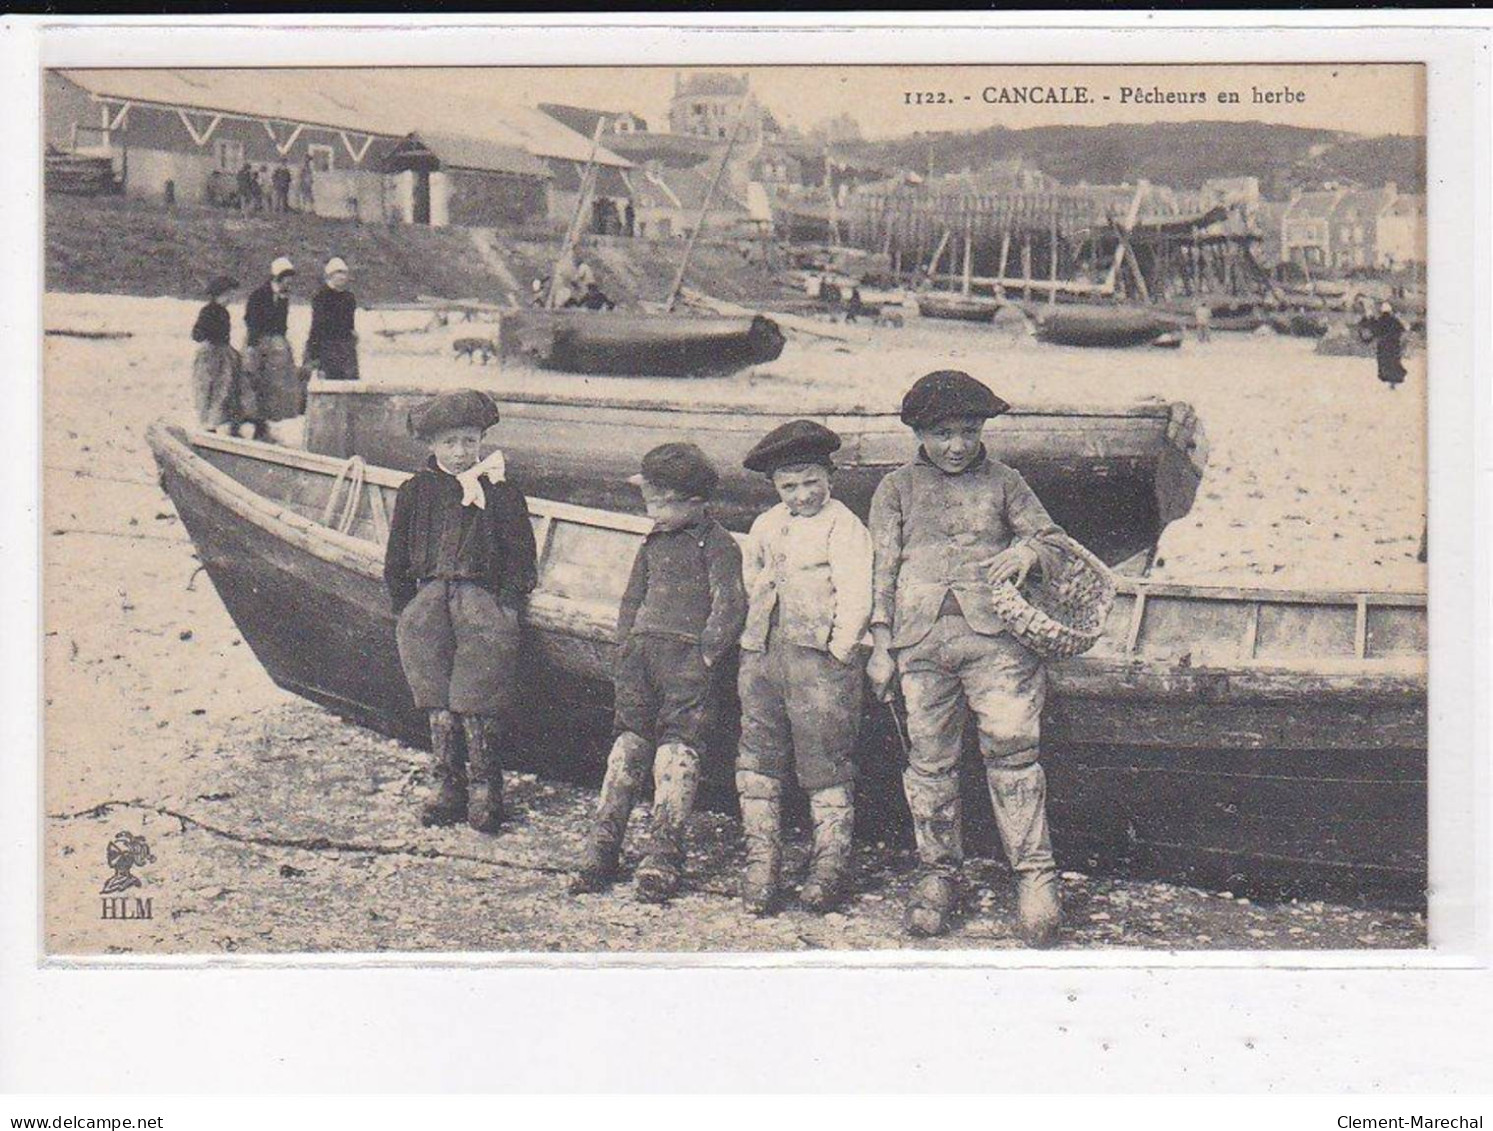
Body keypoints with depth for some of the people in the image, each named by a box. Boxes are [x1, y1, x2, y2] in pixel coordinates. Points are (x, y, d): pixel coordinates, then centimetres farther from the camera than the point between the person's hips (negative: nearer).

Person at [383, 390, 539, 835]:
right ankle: (448, 786, 12)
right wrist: (406, 609, 6)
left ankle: (485, 790, 2)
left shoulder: (501, 493, 5)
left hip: (482, 598, -2)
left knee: (479, 704, -8)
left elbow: (521, 560, 6)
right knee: (439, 704, 3)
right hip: (430, 595, 3)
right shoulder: (414, 492, 11)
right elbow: (396, 561, 15)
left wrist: (506, 606, -3)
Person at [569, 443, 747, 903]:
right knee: (628, 744, 4)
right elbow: (633, 598, 25)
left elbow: (730, 605, -10)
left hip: (689, 656, -6)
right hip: (642, 650, 6)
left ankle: (663, 857, -7)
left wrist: (707, 655, -14)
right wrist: (625, 649, 16)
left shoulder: (717, 543, -3)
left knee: (677, 751, -8)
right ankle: (601, 849, 6)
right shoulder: (654, 541, 18)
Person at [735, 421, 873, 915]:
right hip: (762, 654, 6)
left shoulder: (843, 526, -3)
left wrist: (837, 655, -12)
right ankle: (761, 863, 13)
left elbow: (856, 600, -9)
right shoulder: (764, 526, 18)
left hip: (820, 657, -6)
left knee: (825, 767, -2)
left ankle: (830, 866, 8)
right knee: (757, 761, 5)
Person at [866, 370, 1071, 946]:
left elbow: (1052, 537, 16)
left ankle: (1034, 875, -6)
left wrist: (1026, 551, -9)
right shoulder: (897, 488, 16)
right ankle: (938, 873, 13)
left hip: (993, 630, -1)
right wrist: (881, 645, 4)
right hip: (921, 635, 1)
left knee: (1011, 746, -11)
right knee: (929, 758, 2)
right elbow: (883, 568, 12)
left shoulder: (1002, 481, 17)